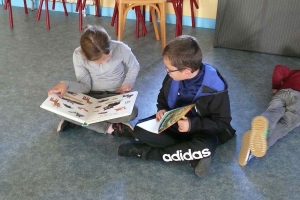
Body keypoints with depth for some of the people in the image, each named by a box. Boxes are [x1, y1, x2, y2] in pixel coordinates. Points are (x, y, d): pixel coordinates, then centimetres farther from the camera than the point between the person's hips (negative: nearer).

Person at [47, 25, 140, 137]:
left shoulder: (121, 48, -21)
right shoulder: (78, 55, -18)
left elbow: (134, 67, 1)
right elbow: (86, 86, -14)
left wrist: (128, 82, -15)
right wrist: (66, 85, -31)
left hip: (116, 95, 0)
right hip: (92, 95, 0)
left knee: (131, 112, -35)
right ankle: (109, 127, -23)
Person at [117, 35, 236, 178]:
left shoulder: (215, 88, -26)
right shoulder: (173, 76, -13)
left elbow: (222, 123, -19)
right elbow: (163, 95, 9)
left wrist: (193, 124, -30)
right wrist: (162, 109, -12)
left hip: (202, 129, -4)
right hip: (174, 121, 5)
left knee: (205, 148, -39)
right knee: (140, 130, -18)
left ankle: (145, 152, -23)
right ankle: (193, 155, -22)